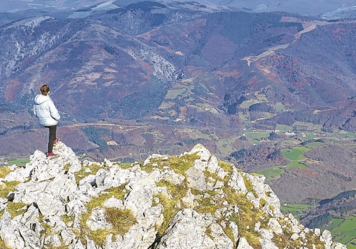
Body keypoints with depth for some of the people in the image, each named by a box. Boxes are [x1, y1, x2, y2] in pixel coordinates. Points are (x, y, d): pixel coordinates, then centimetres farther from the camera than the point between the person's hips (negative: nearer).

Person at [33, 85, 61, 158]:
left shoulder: (37, 100, -8)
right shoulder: (48, 101, -28)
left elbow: (35, 112, 3)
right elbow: (54, 113, -27)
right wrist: (58, 117, -6)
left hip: (43, 122, 6)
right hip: (51, 121, -6)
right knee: (51, 135, 14)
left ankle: (54, 140, 53)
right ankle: (49, 153, 20)